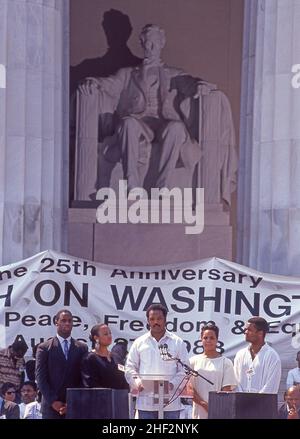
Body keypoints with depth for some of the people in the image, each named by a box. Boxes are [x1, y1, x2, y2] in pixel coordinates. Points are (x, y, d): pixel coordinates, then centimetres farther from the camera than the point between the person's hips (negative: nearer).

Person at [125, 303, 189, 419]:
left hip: (170, 402, -1)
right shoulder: (139, 343, 11)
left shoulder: (177, 342, 7)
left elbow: (184, 369, 3)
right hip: (146, 401, 1)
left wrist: (172, 384, -14)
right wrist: (137, 382, -10)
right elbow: (130, 368, 10)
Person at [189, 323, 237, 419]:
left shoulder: (226, 362, 4)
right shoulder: (194, 361, 9)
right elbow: (190, 388, 4)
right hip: (199, 412, 2)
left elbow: (227, 390, 0)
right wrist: (204, 404, -9)